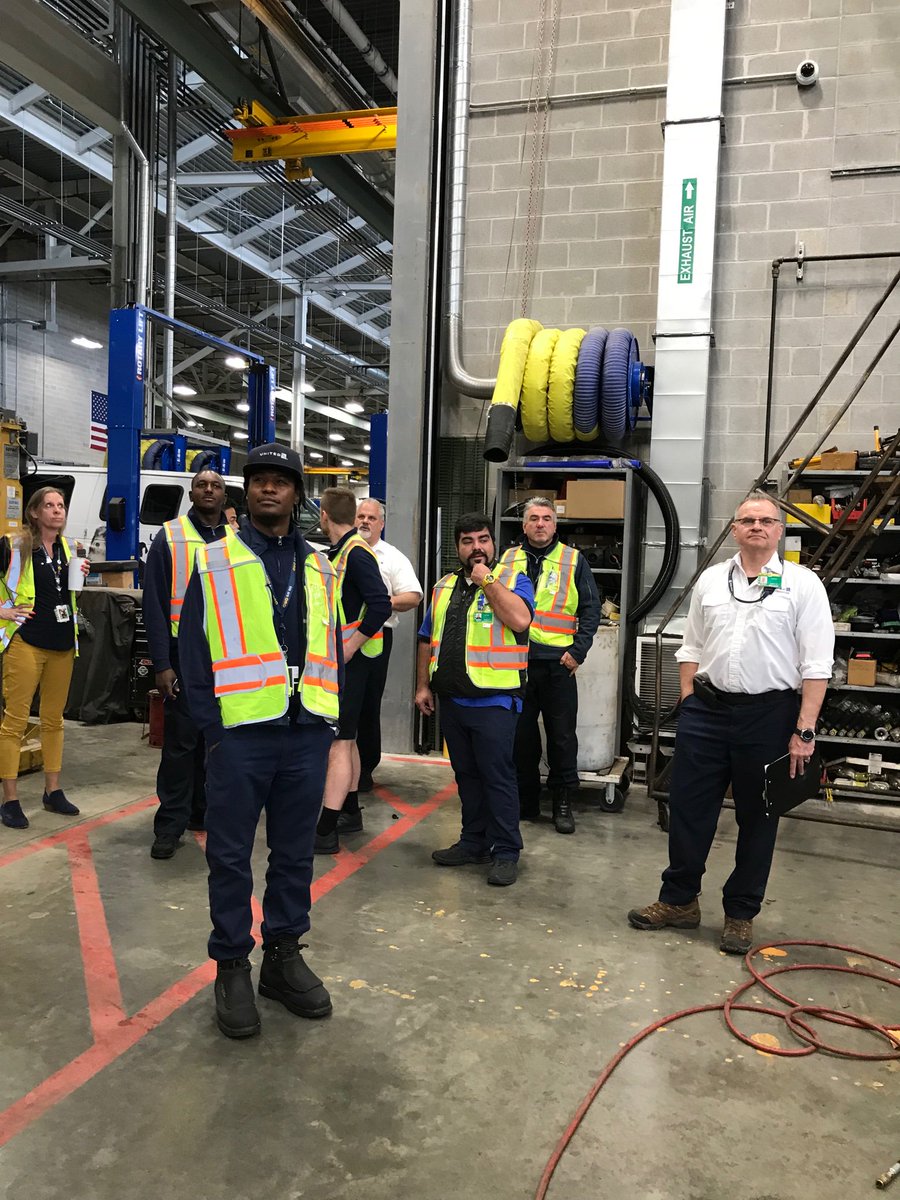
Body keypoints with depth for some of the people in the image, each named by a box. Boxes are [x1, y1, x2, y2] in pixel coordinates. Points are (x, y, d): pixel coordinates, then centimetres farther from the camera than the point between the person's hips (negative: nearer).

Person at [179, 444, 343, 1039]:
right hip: (240, 735, -3)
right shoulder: (214, 562, 2)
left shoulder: (321, 570, 12)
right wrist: (212, 727, -7)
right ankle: (232, 966, 22)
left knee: (296, 853, 13)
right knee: (231, 856, 7)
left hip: (307, 735, 3)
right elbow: (193, 651, 0)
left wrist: (332, 723, 5)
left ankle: (284, 954, 29)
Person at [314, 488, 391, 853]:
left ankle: (325, 832, -4)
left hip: (351, 658, -10)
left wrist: (345, 652, -22)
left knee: (339, 742, -8)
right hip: (339, 656, 10)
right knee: (344, 739, 18)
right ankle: (350, 811, 31)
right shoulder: (339, 552, 13)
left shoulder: (356, 553, -16)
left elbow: (380, 605, -25)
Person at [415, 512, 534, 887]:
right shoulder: (444, 586, 14)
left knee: (497, 775, -1)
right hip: (452, 700, 6)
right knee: (466, 775, 14)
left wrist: (488, 580, -17)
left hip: (494, 701, -6)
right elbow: (427, 640, 17)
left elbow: (520, 620, -23)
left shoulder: (512, 579, -3)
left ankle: (505, 851, 9)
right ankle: (474, 841, 26)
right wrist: (423, 686, 11)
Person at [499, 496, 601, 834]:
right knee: (520, 734, 9)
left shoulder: (574, 560, 5)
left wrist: (578, 651, -7)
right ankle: (525, 802, 21)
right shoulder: (509, 559, 10)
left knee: (562, 735, 4)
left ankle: (563, 802, 17)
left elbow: (591, 608, 4)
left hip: (558, 662, -2)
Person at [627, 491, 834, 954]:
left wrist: (804, 730, -11)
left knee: (756, 819, 10)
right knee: (687, 809, 8)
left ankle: (741, 915, 26)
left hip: (768, 715, -3)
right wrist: (688, 702, 6)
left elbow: (816, 664, -6)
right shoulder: (711, 580, 8)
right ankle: (679, 901, 25)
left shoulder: (802, 584, -3)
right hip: (706, 708, 3)